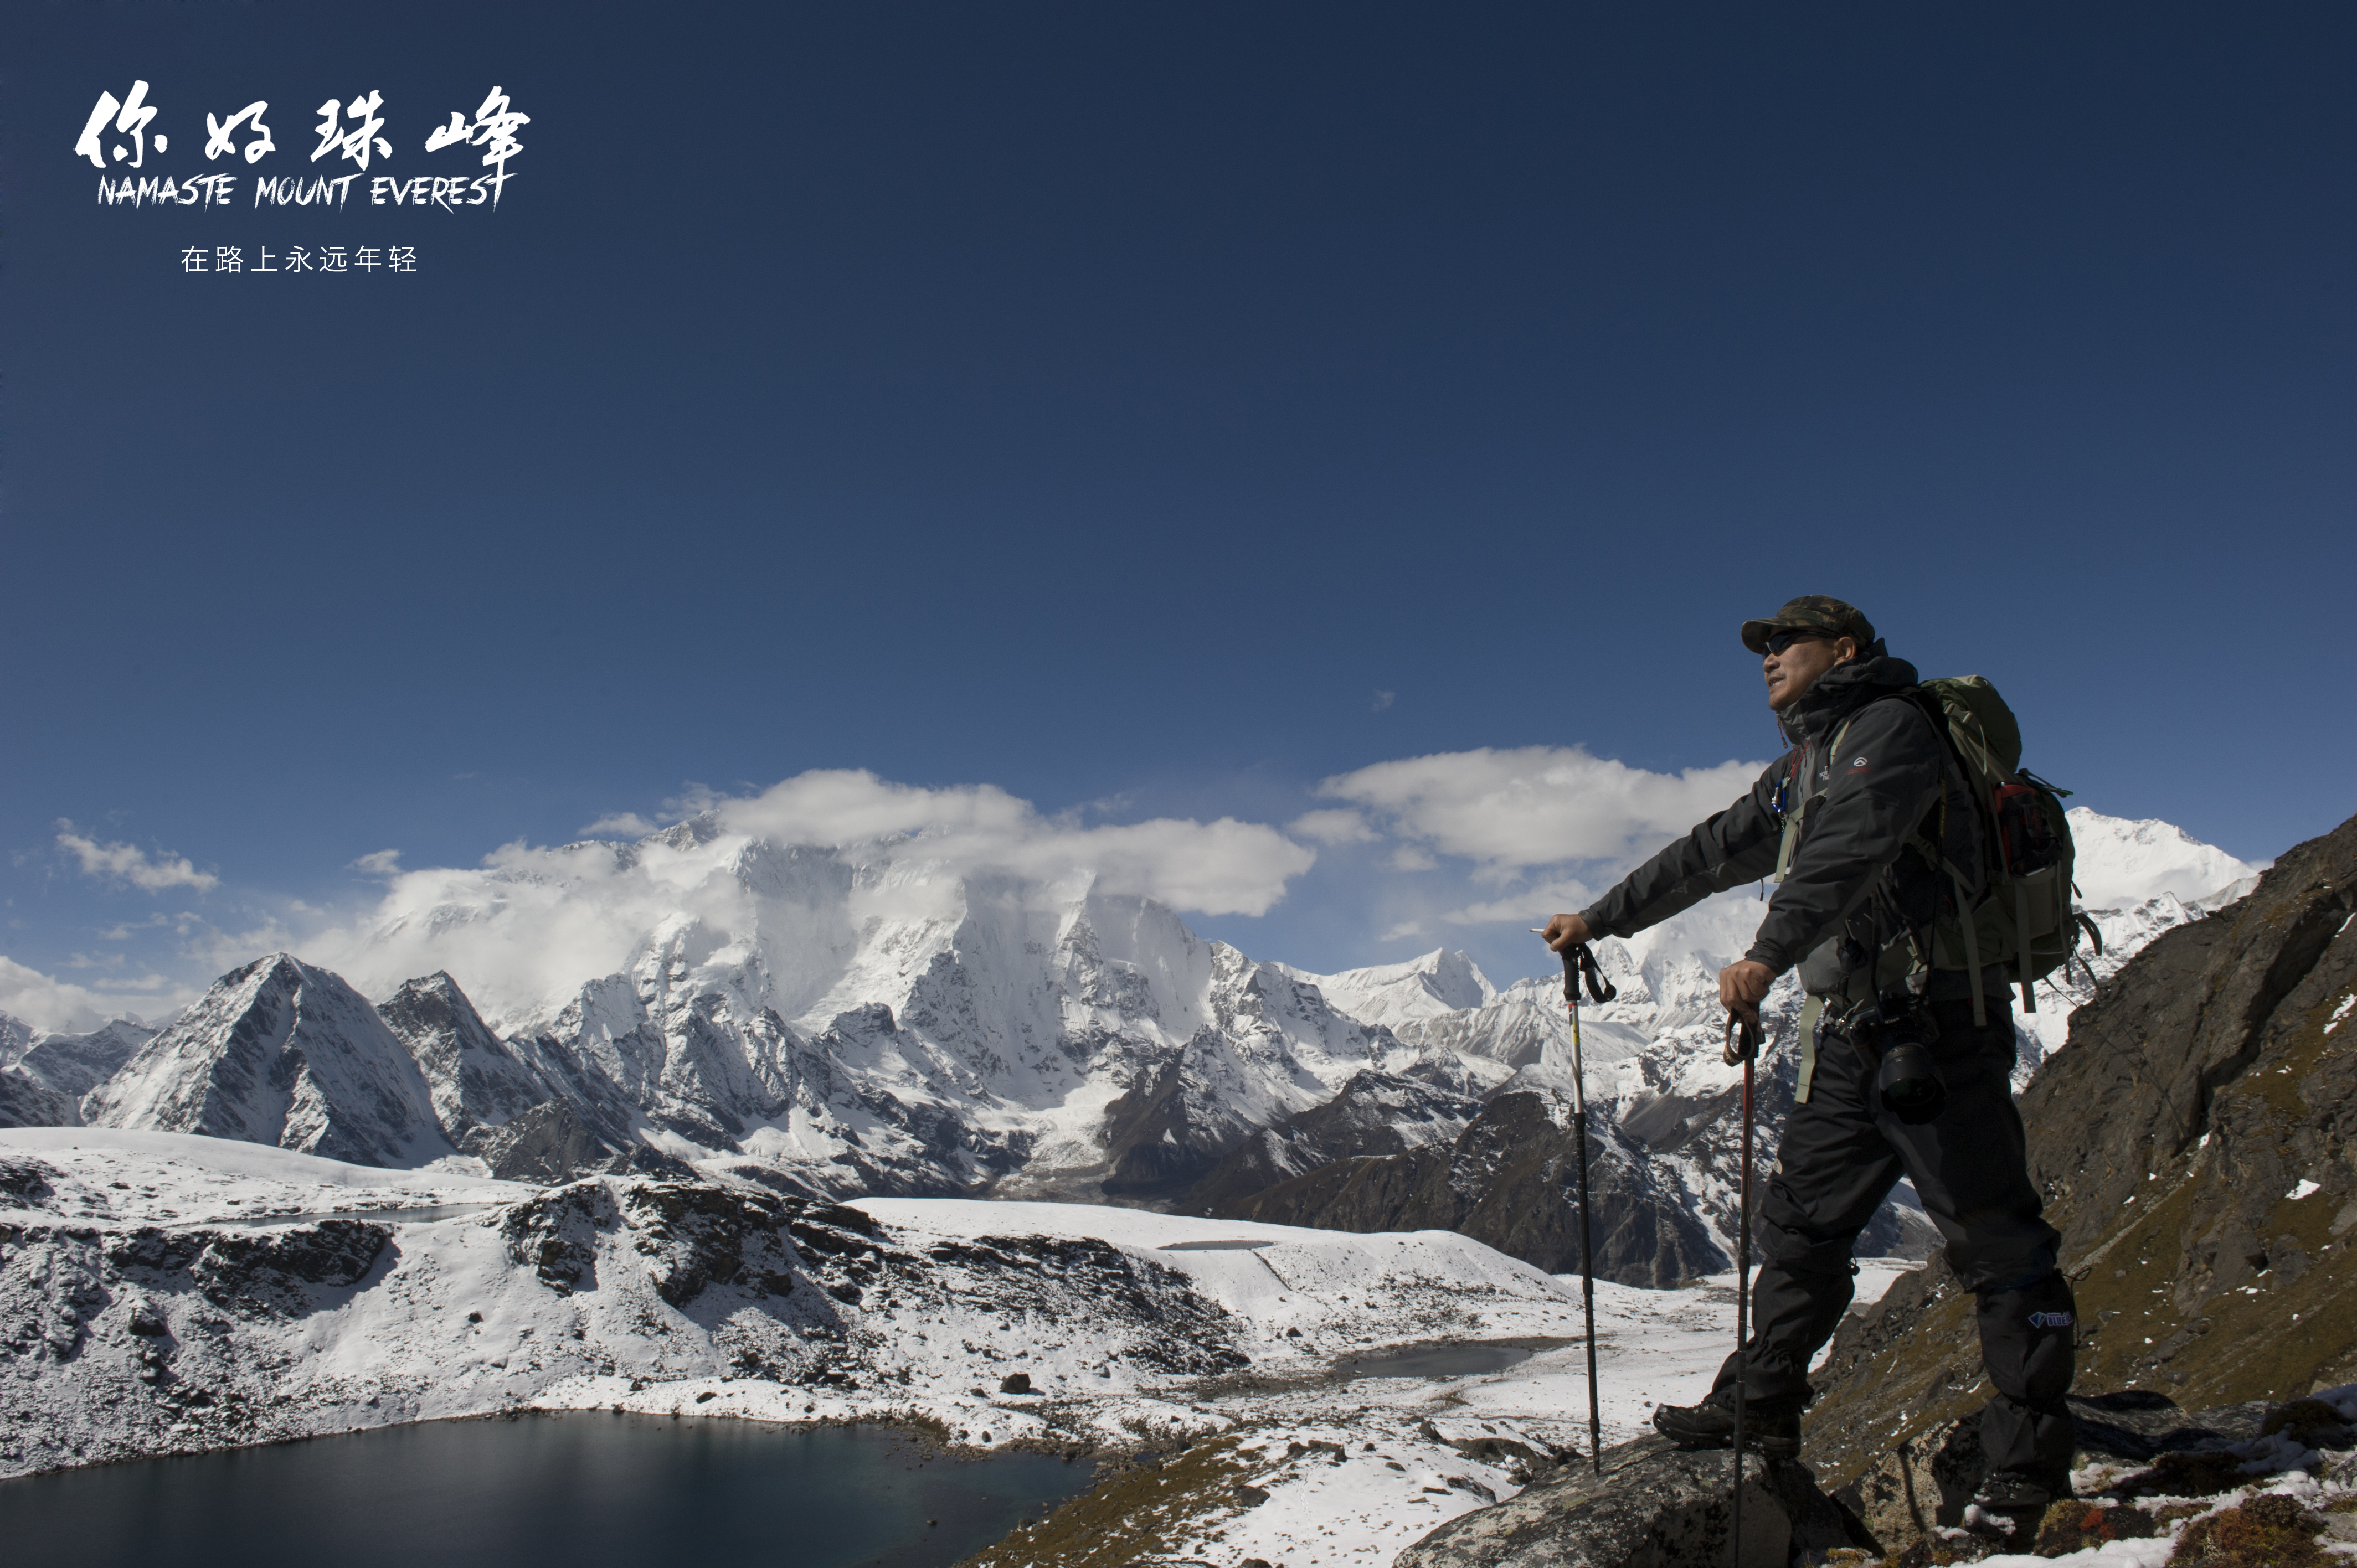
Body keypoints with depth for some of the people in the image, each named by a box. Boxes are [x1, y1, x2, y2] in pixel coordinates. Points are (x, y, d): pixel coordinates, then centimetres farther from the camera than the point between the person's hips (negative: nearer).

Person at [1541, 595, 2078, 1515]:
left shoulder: (1891, 729, -8)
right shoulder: (1801, 770, 21)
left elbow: (1847, 853, -24)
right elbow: (1711, 855, 27)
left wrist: (1767, 955, -34)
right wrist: (1601, 920, 30)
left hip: (1937, 1030, -9)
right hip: (1850, 1038, 9)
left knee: (1995, 1243, -3)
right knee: (1800, 1224, 12)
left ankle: (2031, 1456, 5)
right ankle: (1762, 1405, 22)